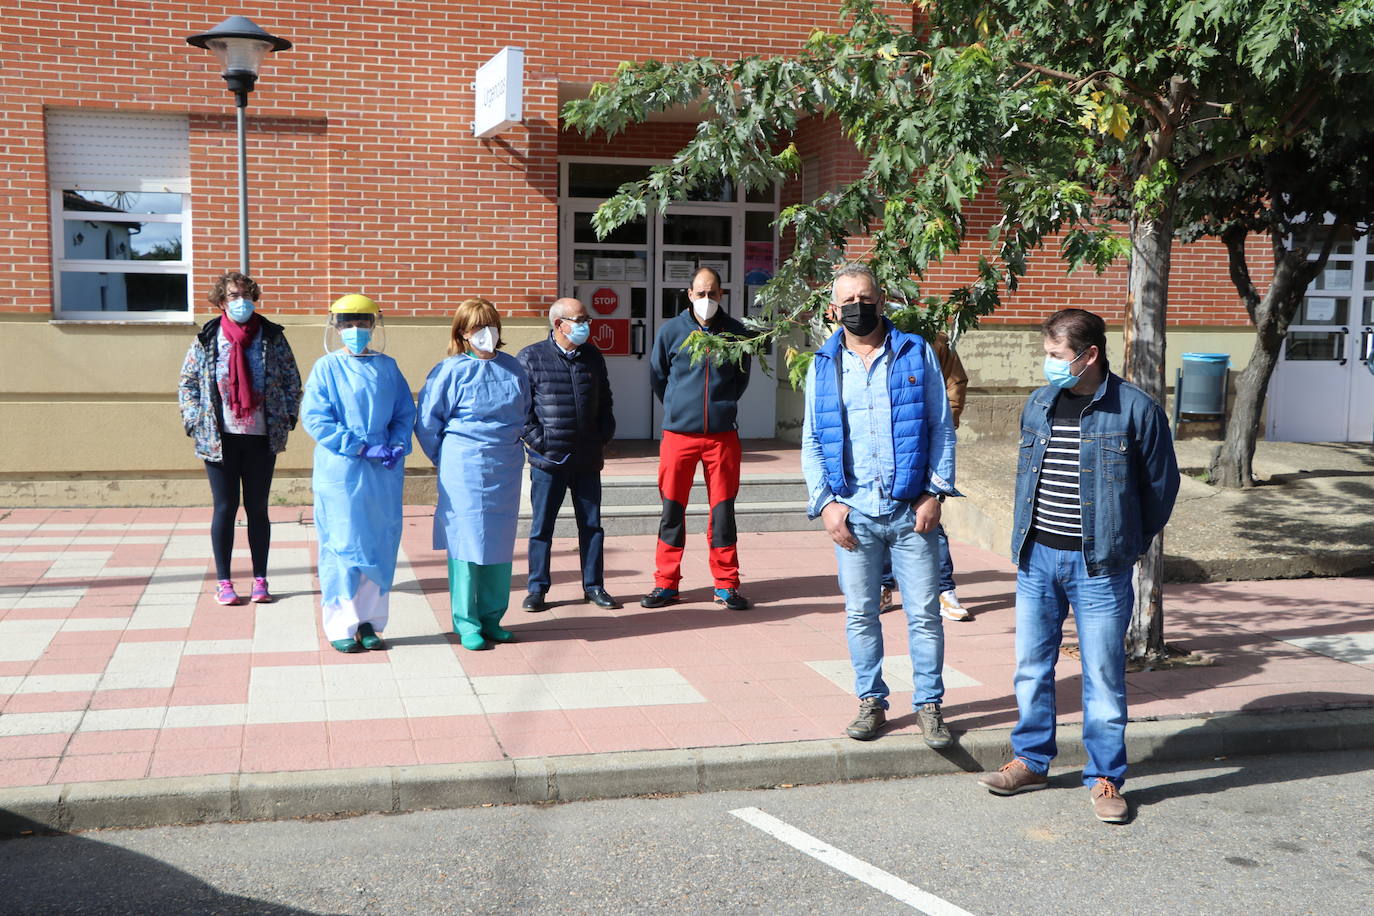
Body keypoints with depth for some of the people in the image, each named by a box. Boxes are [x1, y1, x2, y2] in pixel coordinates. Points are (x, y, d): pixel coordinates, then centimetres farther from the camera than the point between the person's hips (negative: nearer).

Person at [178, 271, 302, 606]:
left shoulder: (272, 337, 2)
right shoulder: (206, 339, 1)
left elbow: (292, 381, 8)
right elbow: (187, 383, 8)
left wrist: (286, 419, 1)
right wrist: (195, 422, -2)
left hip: (262, 439, 1)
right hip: (220, 439, -1)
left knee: (257, 508, 7)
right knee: (225, 508, 3)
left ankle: (260, 580, 15)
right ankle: (223, 581, 12)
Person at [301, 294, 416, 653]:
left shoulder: (387, 367, 9)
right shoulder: (327, 367, -2)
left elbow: (405, 412, 11)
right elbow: (315, 418, -10)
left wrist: (397, 445, -9)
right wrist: (360, 448, -15)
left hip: (384, 473, 4)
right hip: (340, 472, -4)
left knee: (380, 546, 7)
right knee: (343, 546, -1)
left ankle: (370, 621, 17)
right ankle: (341, 626, 7)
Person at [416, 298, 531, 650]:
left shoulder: (512, 368, 7)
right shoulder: (451, 371, -7)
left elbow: (524, 412, 21)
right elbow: (426, 421, -2)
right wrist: (447, 460, 2)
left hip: (505, 470, 5)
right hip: (465, 471, -5)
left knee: (500, 543, 8)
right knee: (466, 542, -1)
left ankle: (491, 618, 19)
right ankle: (466, 624, 7)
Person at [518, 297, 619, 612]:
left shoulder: (593, 357, 11)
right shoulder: (531, 358, -4)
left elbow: (605, 402, 19)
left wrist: (602, 438, 8)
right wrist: (538, 441, -12)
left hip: (587, 460, 4)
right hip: (548, 460, -4)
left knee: (591, 524, 9)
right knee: (542, 526, 4)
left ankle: (593, 586, 19)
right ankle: (537, 588, 14)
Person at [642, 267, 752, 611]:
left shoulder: (735, 333, 4)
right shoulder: (671, 331, 2)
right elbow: (657, 377, 14)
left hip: (722, 434, 0)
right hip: (678, 433, 0)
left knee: (723, 509, 4)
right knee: (672, 508, 3)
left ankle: (726, 585, 13)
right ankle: (666, 583, 13)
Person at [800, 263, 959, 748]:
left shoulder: (916, 353, 4)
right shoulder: (824, 365, 8)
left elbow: (942, 427, 4)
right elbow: (812, 443, 9)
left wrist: (935, 492, -5)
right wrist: (826, 502, -2)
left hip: (912, 510, -1)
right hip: (853, 512, 1)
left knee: (924, 613, 2)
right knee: (860, 614, 8)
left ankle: (928, 704, 14)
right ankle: (872, 702, 21)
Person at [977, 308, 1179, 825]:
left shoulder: (1135, 409, -8)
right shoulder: (1038, 405, 7)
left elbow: (1161, 483, 1)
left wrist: (1128, 544, 6)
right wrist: (1026, 537, 14)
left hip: (1098, 566, -5)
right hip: (1037, 558, 5)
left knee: (1103, 674, 3)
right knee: (1032, 666, 11)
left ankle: (1105, 777, 17)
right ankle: (1031, 760, 26)